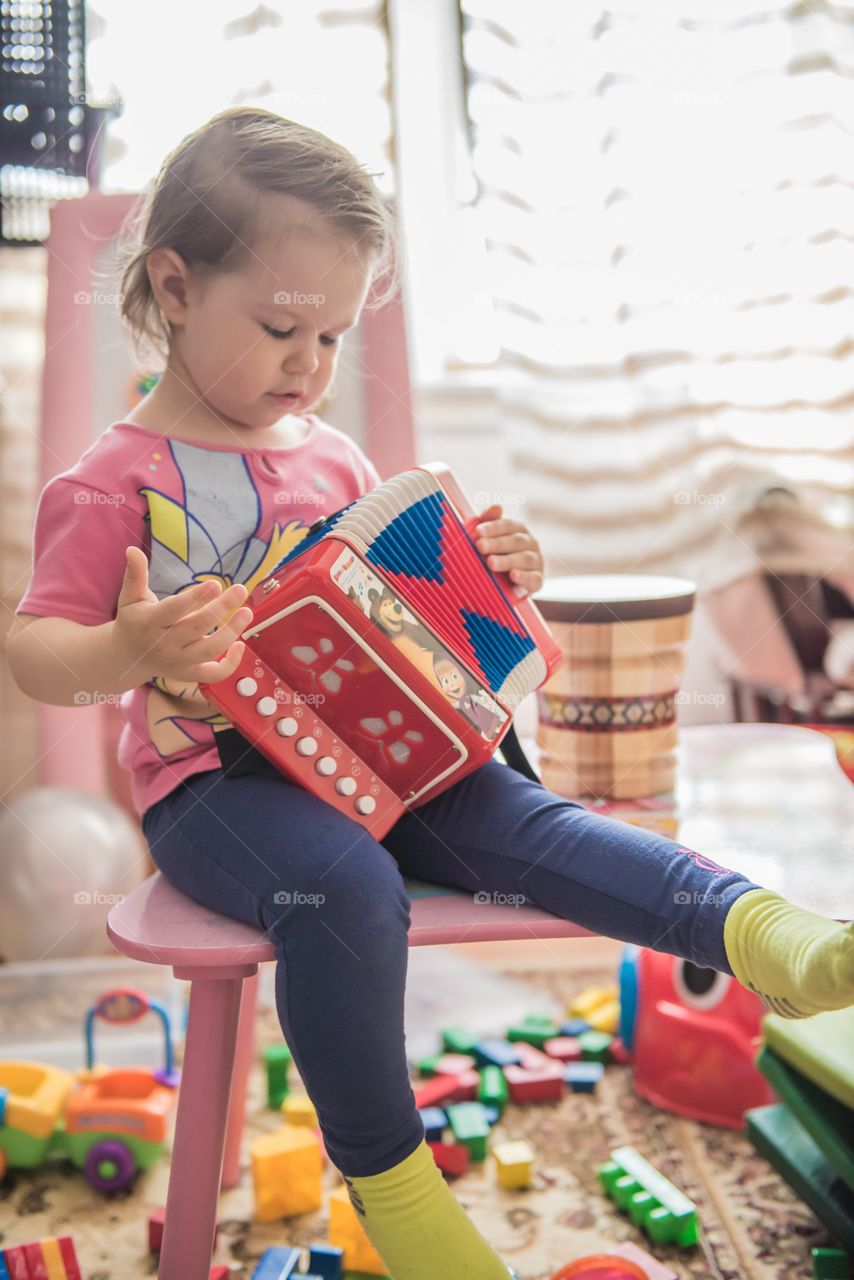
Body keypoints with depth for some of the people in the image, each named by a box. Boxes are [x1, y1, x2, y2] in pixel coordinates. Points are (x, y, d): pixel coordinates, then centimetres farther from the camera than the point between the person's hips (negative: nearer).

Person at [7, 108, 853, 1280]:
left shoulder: (334, 460, 15)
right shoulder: (114, 482, -5)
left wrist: (488, 579, 0)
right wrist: (128, 651, -32)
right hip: (210, 776, -5)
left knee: (522, 819, -19)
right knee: (346, 889, -33)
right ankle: (388, 1181, -15)